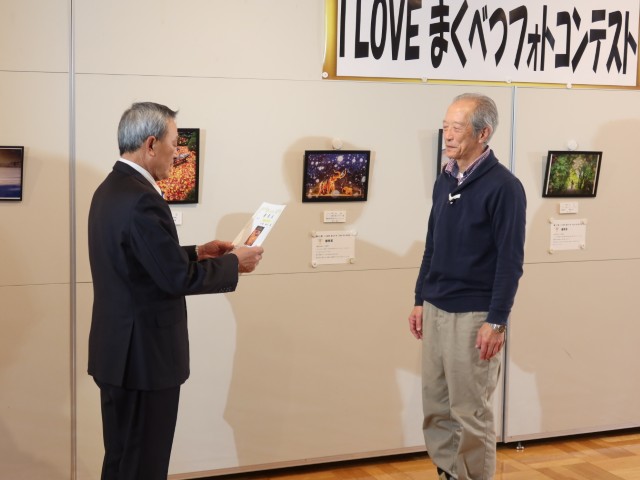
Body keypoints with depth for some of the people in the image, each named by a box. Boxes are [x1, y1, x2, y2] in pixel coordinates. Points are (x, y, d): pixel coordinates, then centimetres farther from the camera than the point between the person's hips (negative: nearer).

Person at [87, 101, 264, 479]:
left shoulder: (111, 189, 9)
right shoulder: (142, 199, -23)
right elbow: (180, 278, -24)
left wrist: (197, 251, 12)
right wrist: (233, 263, -9)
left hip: (122, 349, 10)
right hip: (144, 353, -10)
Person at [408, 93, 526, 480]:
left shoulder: (503, 186, -12)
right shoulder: (444, 181, 10)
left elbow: (511, 260, -14)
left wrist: (496, 321, -16)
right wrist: (420, 300, 15)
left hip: (474, 315, -7)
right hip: (435, 310, 7)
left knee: (471, 412, 2)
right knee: (436, 406, 12)